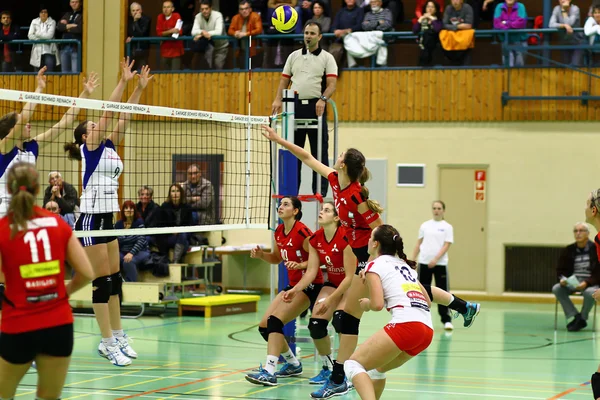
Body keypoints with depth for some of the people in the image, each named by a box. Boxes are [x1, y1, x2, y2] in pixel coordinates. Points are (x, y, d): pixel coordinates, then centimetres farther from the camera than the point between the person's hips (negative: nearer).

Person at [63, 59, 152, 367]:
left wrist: (140, 87, 4)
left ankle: (117, 338, 18)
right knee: (103, 281, -7)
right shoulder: (90, 148, -6)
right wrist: (123, 81, -15)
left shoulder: (109, 148, 13)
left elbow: (124, 118, 10)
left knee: (114, 279, 11)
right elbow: (108, 112, -13)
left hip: (107, 219, 8)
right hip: (91, 219, -8)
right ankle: (108, 344, -3)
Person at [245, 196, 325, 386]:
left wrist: (301, 264, -29)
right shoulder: (279, 231, 6)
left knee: (275, 321, -24)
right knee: (264, 326, 4)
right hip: (294, 284, 9)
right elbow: (276, 257, 19)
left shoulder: (302, 232, -17)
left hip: (310, 285, -9)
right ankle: (293, 364, 23)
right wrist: (261, 255, 1)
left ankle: (269, 372, -27)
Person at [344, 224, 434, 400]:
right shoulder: (406, 265, 27)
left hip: (406, 325, -8)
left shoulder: (375, 265, 5)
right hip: (427, 329, 8)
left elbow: (377, 304, -7)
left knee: (353, 364, -2)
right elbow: (428, 301, 30)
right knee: (376, 368, 26)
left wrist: (366, 304, 14)